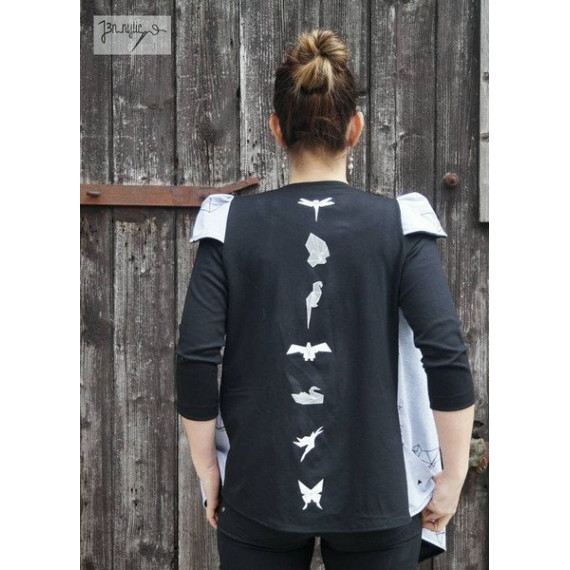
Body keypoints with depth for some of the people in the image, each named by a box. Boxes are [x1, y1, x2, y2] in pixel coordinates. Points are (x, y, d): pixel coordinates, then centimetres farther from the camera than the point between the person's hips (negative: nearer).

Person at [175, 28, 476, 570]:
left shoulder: (231, 225, -7)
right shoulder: (399, 225, -8)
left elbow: (195, 358, -10)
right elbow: (447, 356, -14)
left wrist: (207, 468, 3)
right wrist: (452, 478, -3)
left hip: (258, 493, 1)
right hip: (375, 495, 0)